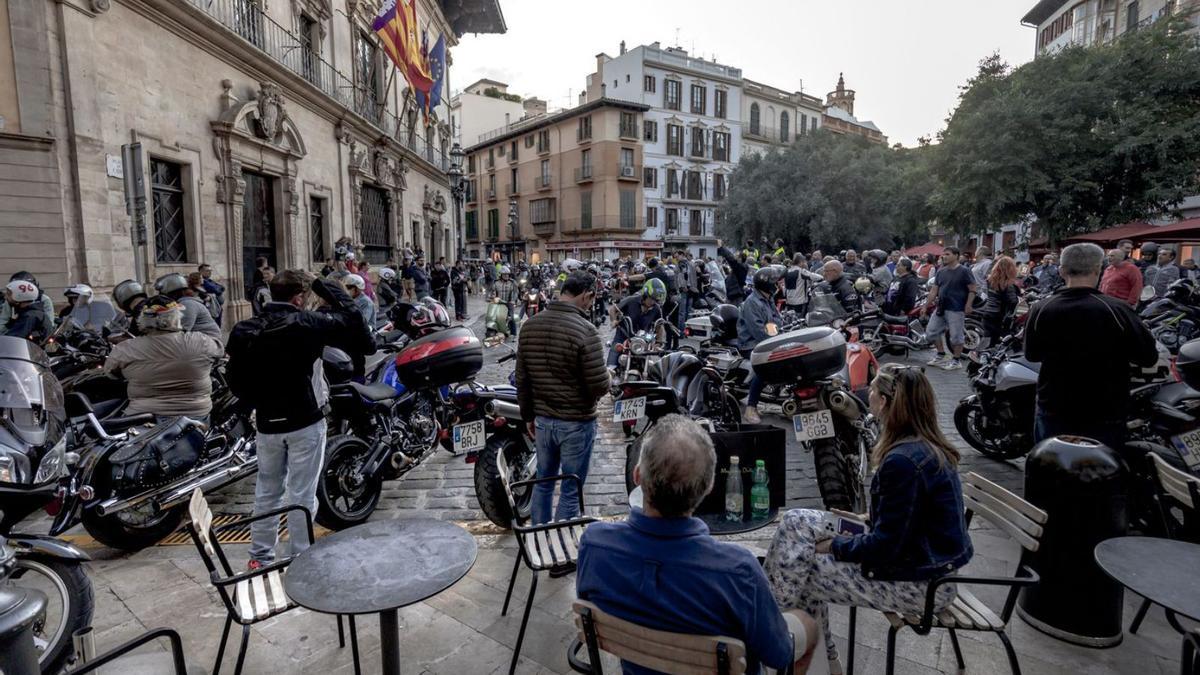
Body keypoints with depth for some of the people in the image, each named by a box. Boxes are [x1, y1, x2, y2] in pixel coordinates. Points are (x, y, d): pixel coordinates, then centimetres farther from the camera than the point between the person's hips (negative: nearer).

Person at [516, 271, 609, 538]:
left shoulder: (530, 325, -1)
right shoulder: (585, 330, -21)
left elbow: (522, 379, 5)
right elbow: (599, 386, -21)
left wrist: (528, 415, 16)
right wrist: (603, 381, 2)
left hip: (543, 420, 6)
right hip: (577, 423, -6)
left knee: (543, 482, 21)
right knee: (571, 491, 9)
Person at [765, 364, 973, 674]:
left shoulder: (902, 460, -26)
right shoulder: (929, 447, 3)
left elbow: (886, 546, -23)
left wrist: (834, 546, -10)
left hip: (922, 584, -9)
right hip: (932, 563, 9)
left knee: (800, 572, -8)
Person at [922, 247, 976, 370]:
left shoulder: (964, 271, -6)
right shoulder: (940, 272, 11)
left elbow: (972, 289, -8)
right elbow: (934, 290, 12)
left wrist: (968, 304, -19)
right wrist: (926, 306, 9)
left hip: (956, 309, -7)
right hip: (941, 308, 7)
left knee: (956, 335, -1)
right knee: (931, 332, 10)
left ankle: (956, 360, 12)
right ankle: (941, 354, 26)